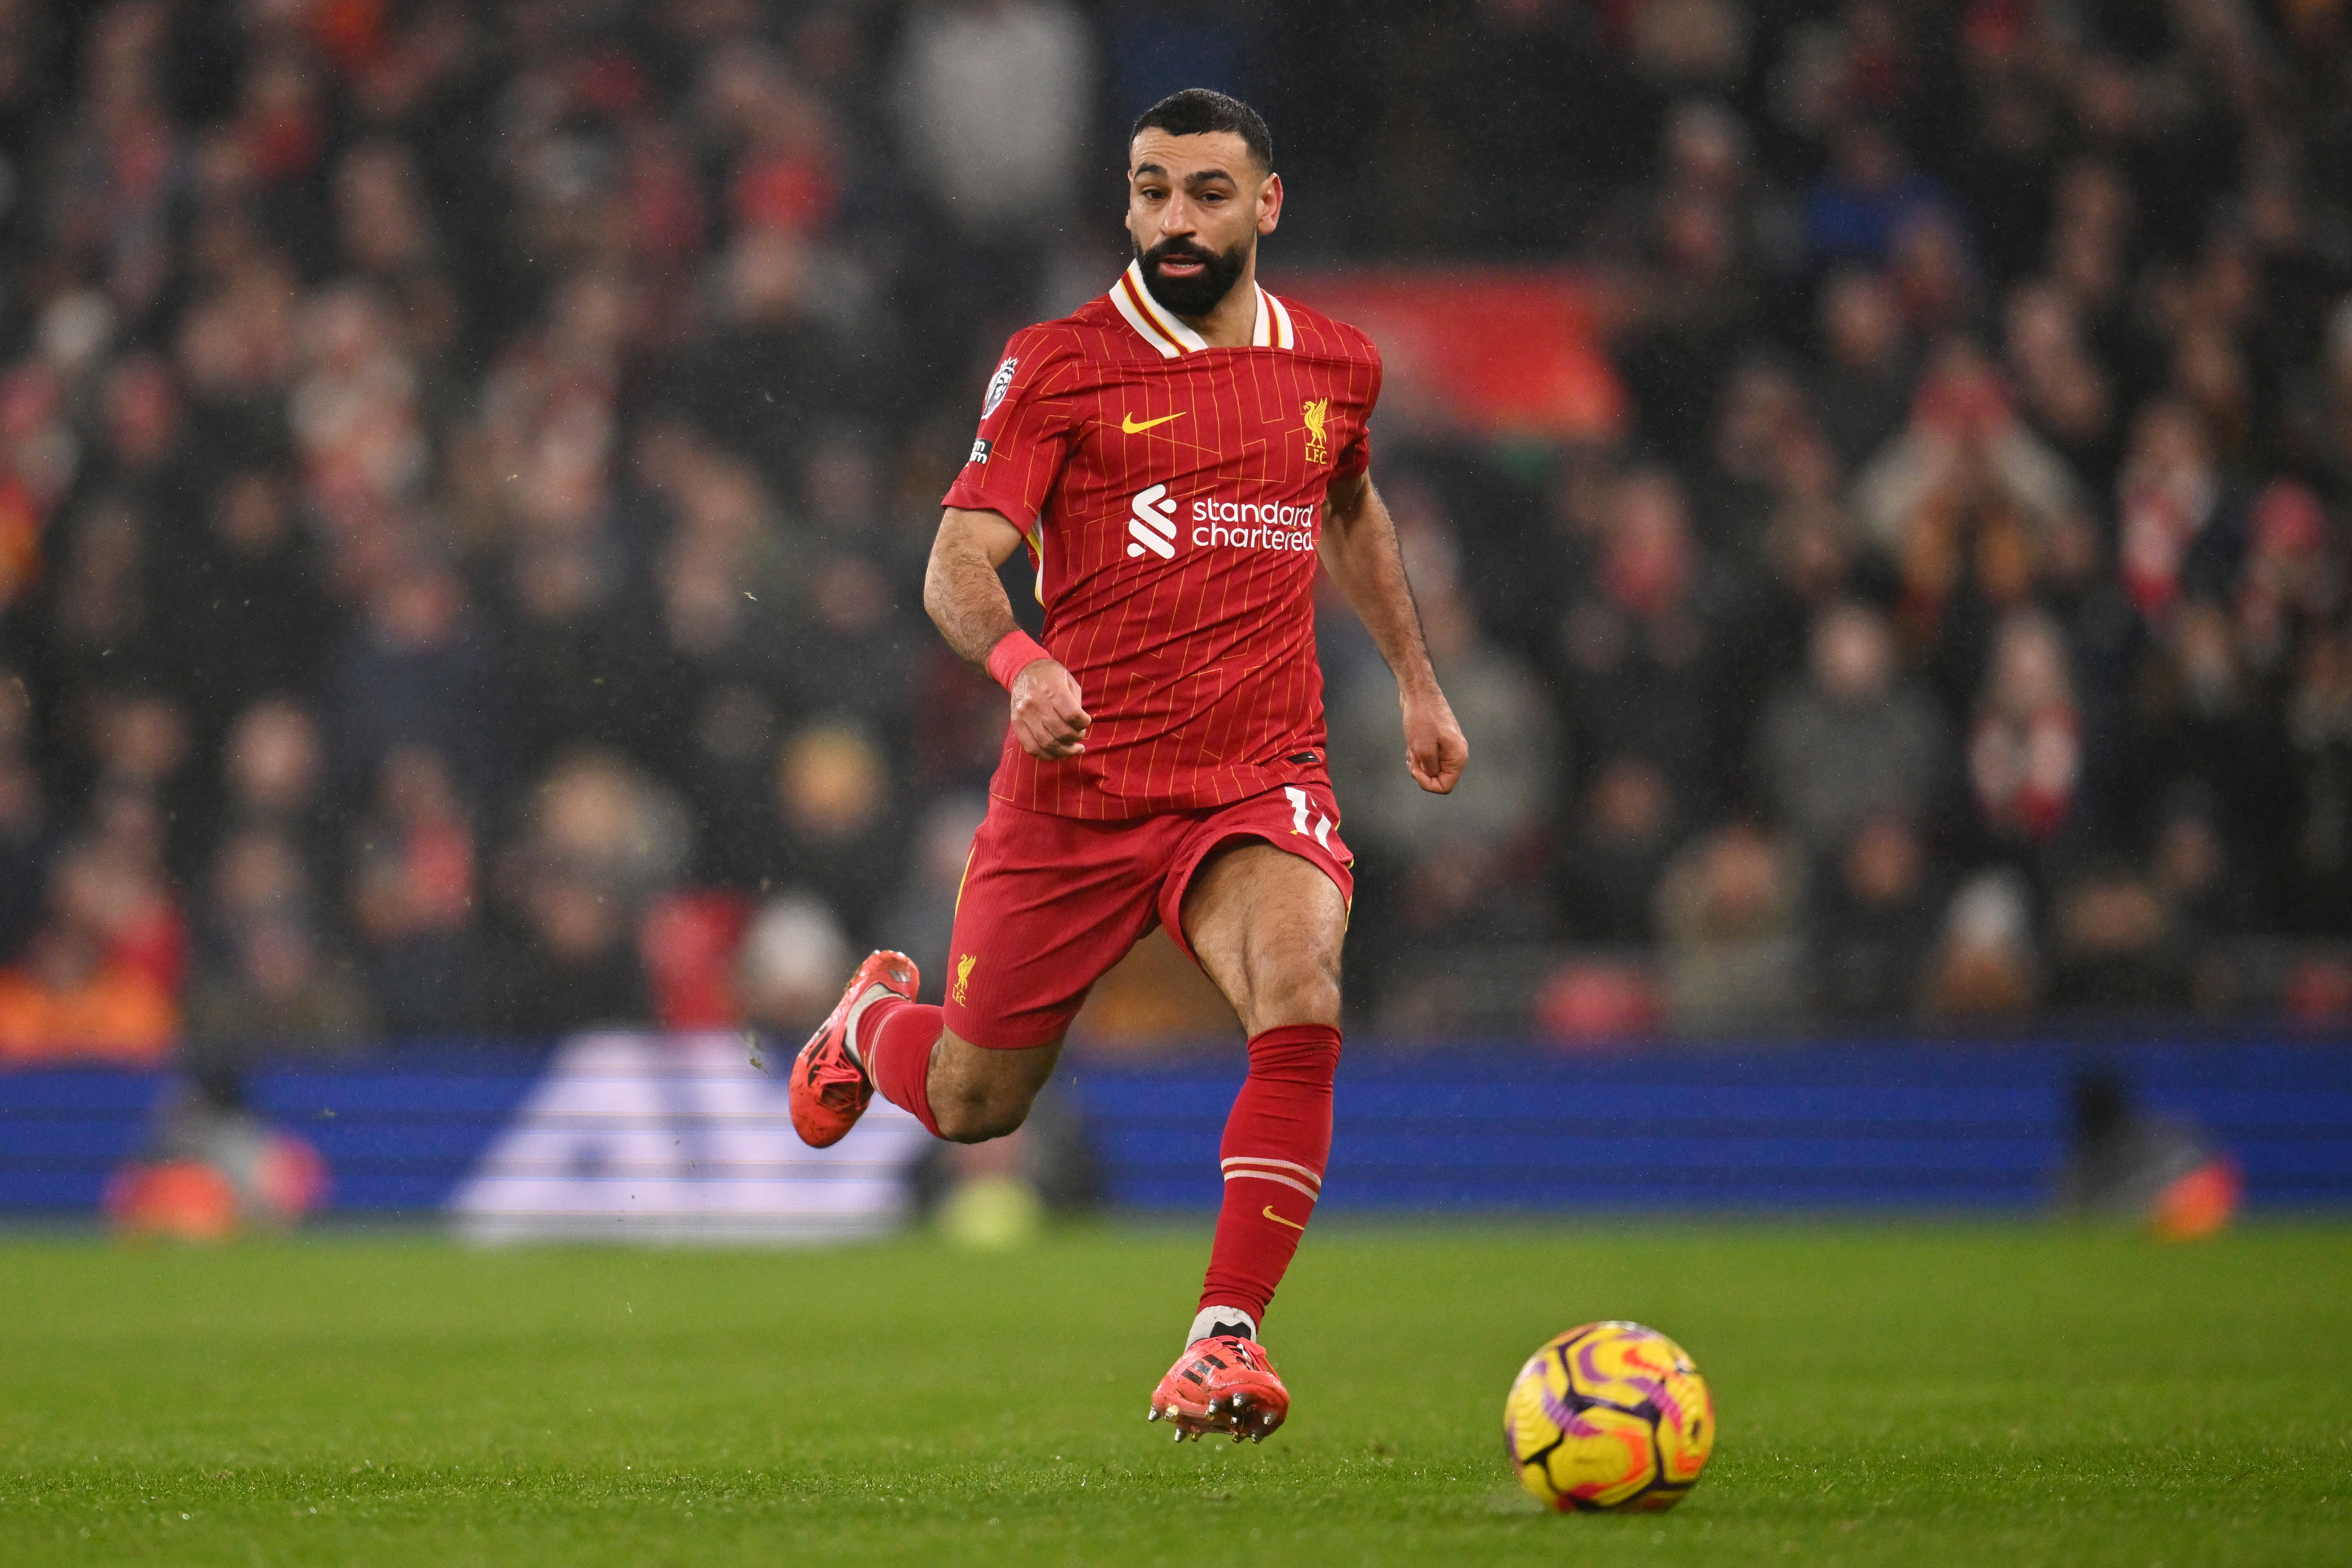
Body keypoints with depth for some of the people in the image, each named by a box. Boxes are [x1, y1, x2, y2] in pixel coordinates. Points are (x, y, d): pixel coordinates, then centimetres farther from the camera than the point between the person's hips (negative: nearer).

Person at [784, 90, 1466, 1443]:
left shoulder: (1334, 368, 7)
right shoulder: (1059, 367, -5)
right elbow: (960, 562, -12)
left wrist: (1418, 681, 28)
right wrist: (1020, 661, -32)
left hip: (1260, 782, 2)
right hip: (1079, 785, -2)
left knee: (1302, 1000, -29)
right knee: (971, 1106, 10)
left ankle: (1226, 1335, -24)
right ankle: (875, 1021, 47)